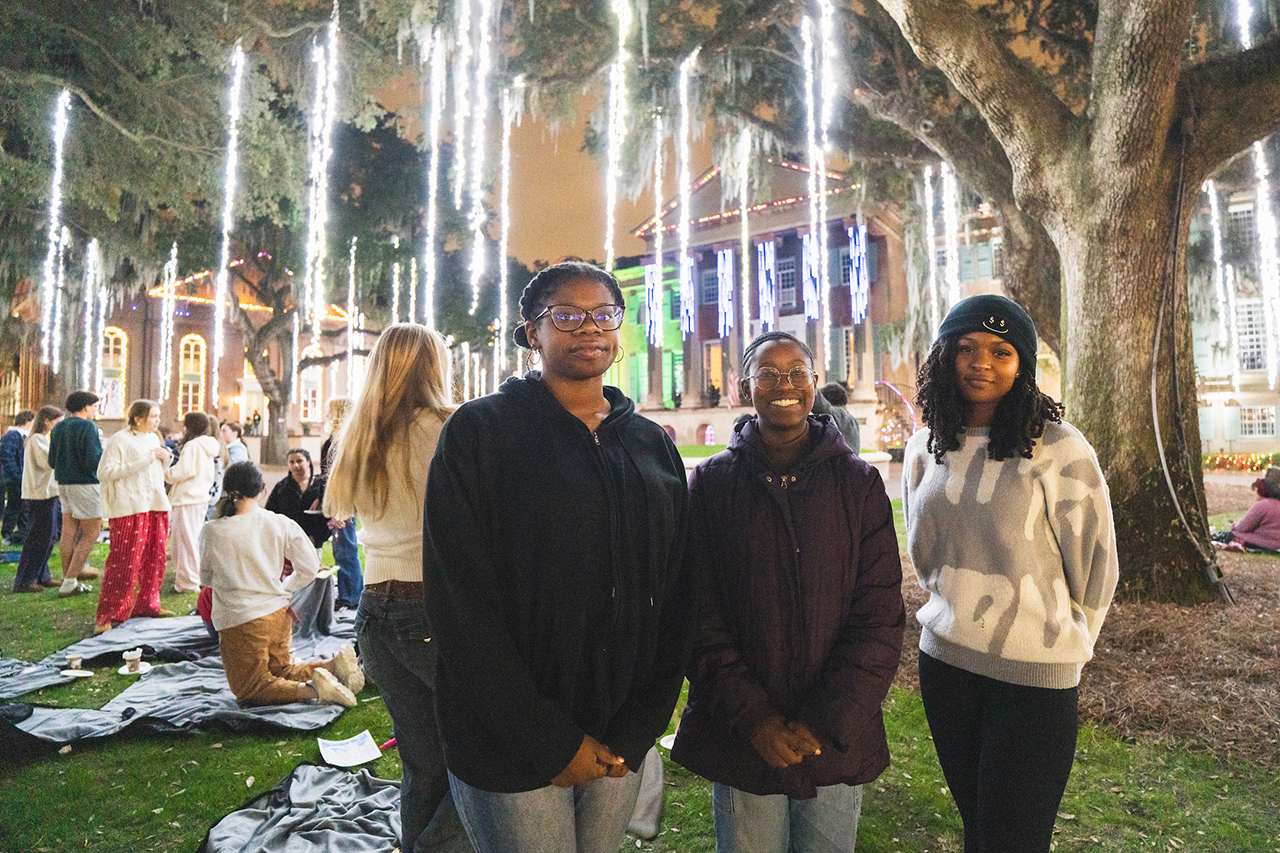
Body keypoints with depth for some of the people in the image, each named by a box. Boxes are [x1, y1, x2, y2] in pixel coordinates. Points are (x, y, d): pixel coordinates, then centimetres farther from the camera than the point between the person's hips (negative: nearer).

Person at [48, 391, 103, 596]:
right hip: (84, 483, -8)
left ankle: (69, 576, 20)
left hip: (64, 483, 8)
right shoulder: (87, 427, -13)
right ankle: (69, 582, -2)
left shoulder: (58, 428, 12)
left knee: (69, 532, 13)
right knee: (92, 532, -1)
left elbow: (52, 461, 15)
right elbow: (93, 460, -20)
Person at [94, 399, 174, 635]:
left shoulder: (154, 438, 16)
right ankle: (108, 616, 1)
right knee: (124, 561, -7)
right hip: (128, 508, -7)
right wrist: (141, 462, -19)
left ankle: (147, 604, 23)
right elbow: (104, 472, -16)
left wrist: (166, 459, 5)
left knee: (154, 558, 10)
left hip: (155, 506, 7)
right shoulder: (119, 440, -8)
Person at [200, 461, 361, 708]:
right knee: (279, 671, 23)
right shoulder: (281, 524, -5)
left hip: (239, 622, -4)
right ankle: (333, 665, -3)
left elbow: (205, 579, 3)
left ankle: (310, 689, -18)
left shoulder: (212, 532, -13)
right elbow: (309, 568, 0)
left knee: (249, 690, 9)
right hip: (278, 614, 4)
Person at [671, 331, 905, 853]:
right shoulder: (710, 483, -2)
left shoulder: (859, 483, -1)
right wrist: (751, 718, -11)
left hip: (837, 742, 1)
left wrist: (826, 721, -11)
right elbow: (699, 617, -4)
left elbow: (879, 617, -4)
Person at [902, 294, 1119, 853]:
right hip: (944, 659, 4)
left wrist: (1061, 642, 5)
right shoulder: (925, 449, 2)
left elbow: (1095, 565, -4)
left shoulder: (1060, 450, -13)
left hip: (1034, 677, -4)